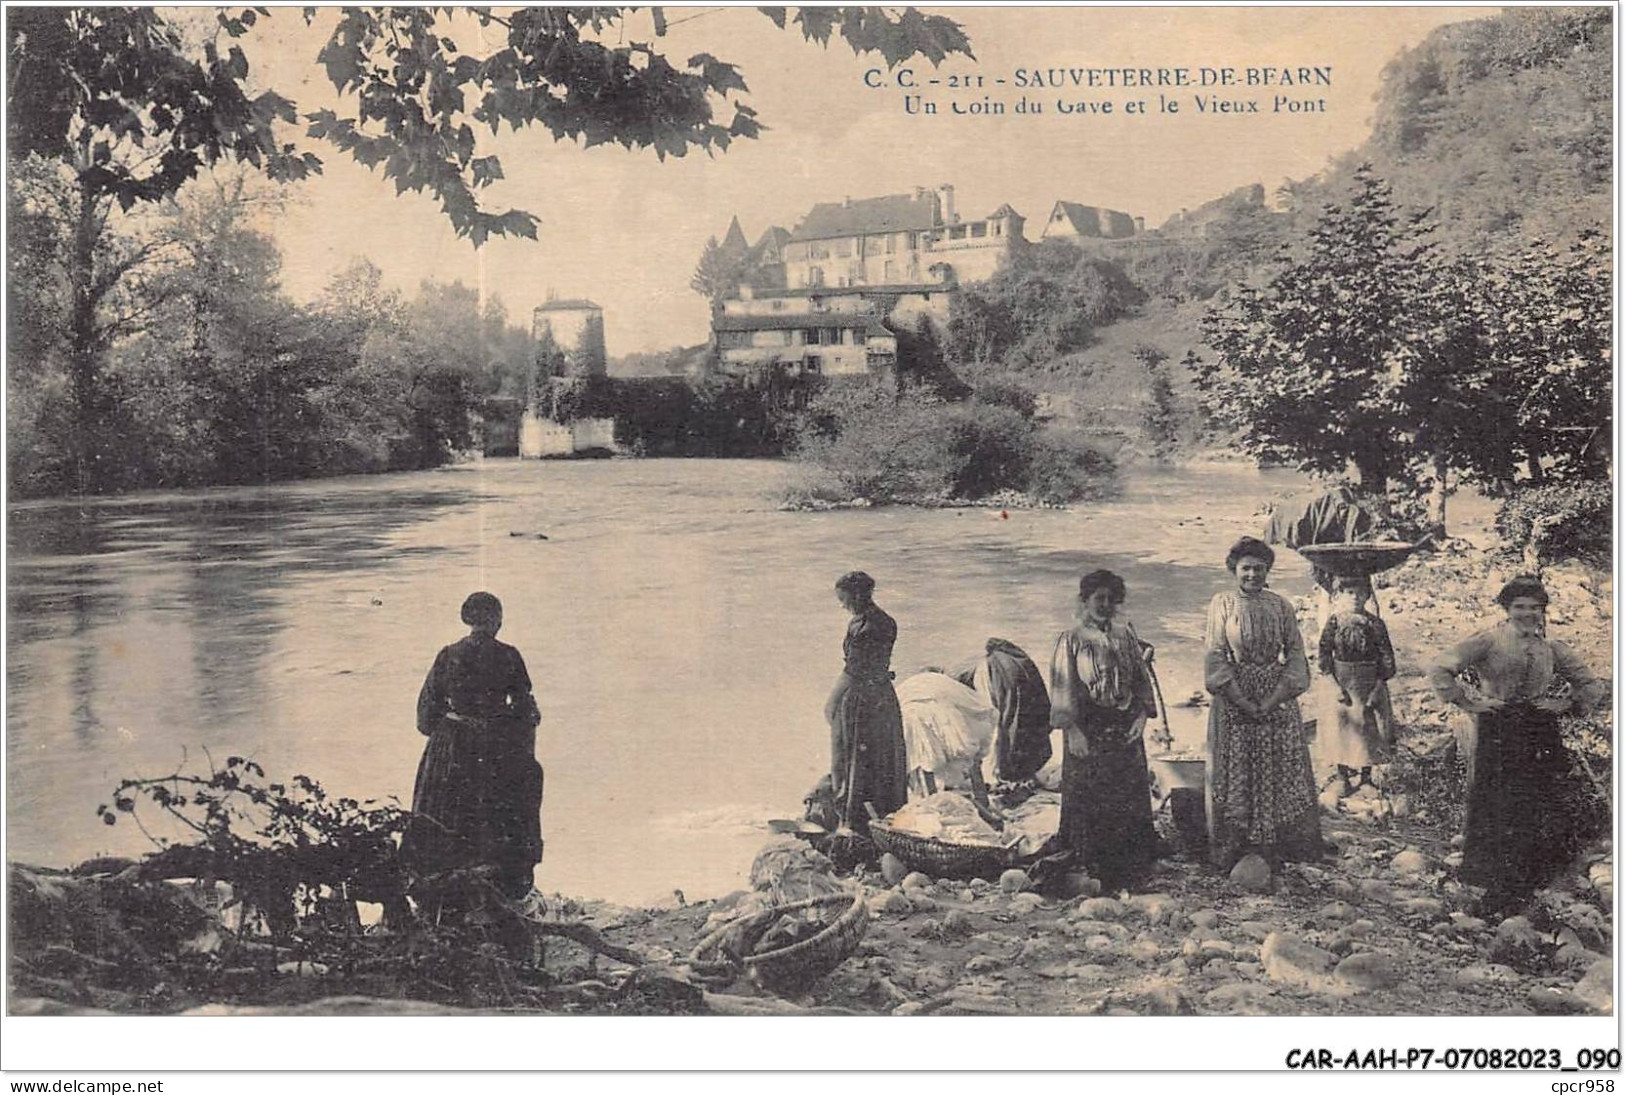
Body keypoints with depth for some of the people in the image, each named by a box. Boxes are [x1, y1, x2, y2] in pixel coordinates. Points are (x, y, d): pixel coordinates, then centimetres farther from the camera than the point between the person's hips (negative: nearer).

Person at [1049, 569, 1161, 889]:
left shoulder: (1126, 633, 9)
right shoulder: (1071, 639, -3)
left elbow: (1141, 677, 11)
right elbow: (1063, 687, -7)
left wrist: (1142, 715, -2)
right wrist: (1072, 730, -15)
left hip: (1125, 729, 4)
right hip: (1088, 730, -4)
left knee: (1130, 799, 6)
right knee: (1088, 800, -2)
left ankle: (1126, 869, 15)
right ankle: (1086, 871, 5)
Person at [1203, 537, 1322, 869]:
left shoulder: (1281, 606, 5)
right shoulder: (1221, 604, 0)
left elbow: (1295, 655, 1)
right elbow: (1216, 656, -5)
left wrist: (1273, 701, -12)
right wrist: (1244, 703, -13)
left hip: (1278, 701, 2)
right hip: (1233, 699, -2)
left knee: (1281, 772, 3)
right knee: (1236, 774, 0)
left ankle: (1278, 847, 11)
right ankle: (1236, 848, 7)